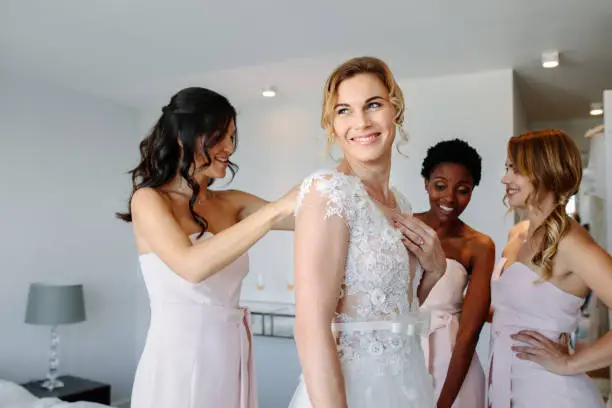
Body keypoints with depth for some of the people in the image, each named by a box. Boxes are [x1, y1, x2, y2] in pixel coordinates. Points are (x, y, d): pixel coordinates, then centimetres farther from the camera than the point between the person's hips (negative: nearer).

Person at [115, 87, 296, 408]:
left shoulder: (231, 203, 6)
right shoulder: (148, 199, -9)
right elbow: (192, 266, -27)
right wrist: (276, 208, -29)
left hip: (231, 360, 6)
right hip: (179, 363, -5)